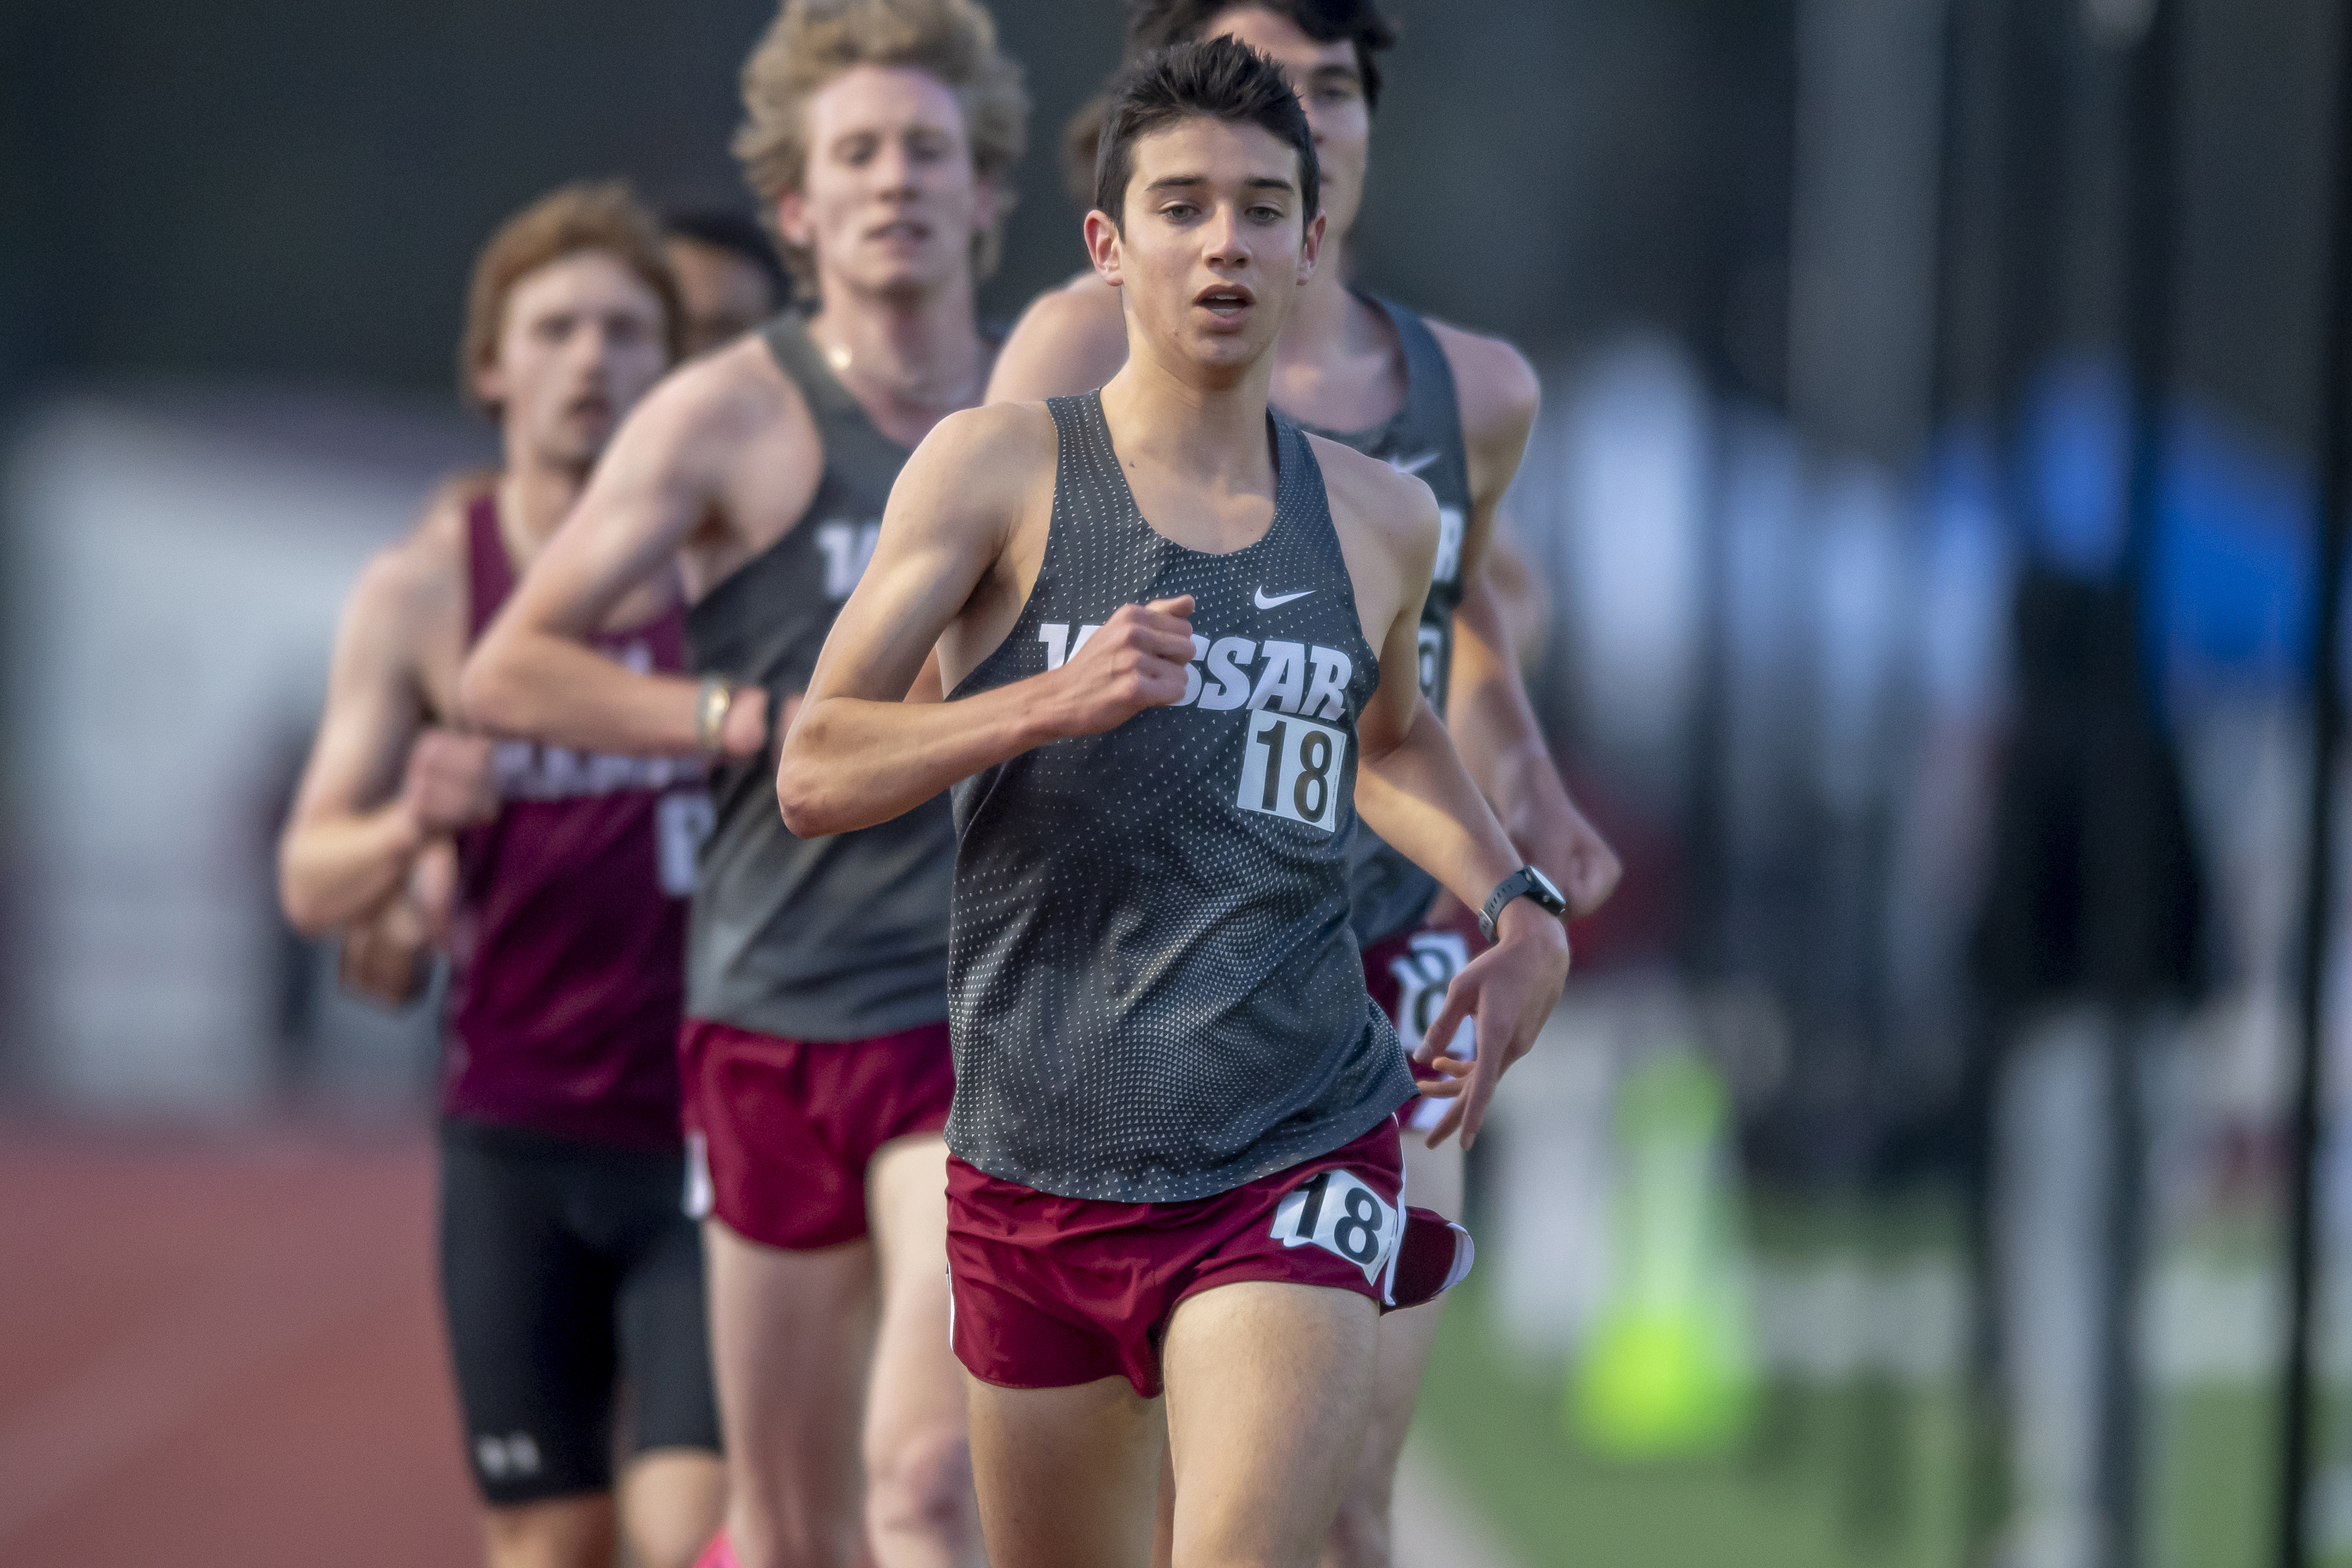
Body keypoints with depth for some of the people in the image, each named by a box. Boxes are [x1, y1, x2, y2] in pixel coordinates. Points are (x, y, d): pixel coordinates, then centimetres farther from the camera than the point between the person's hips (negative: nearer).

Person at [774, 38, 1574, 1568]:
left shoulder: (1380, 519, 8)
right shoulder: (998, 468, -2)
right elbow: (813, 776, -8)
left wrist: (1521, 907, 14)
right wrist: (1052, 703, -22)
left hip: (1295, 1152, 0)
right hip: (1041, 1158, 0)